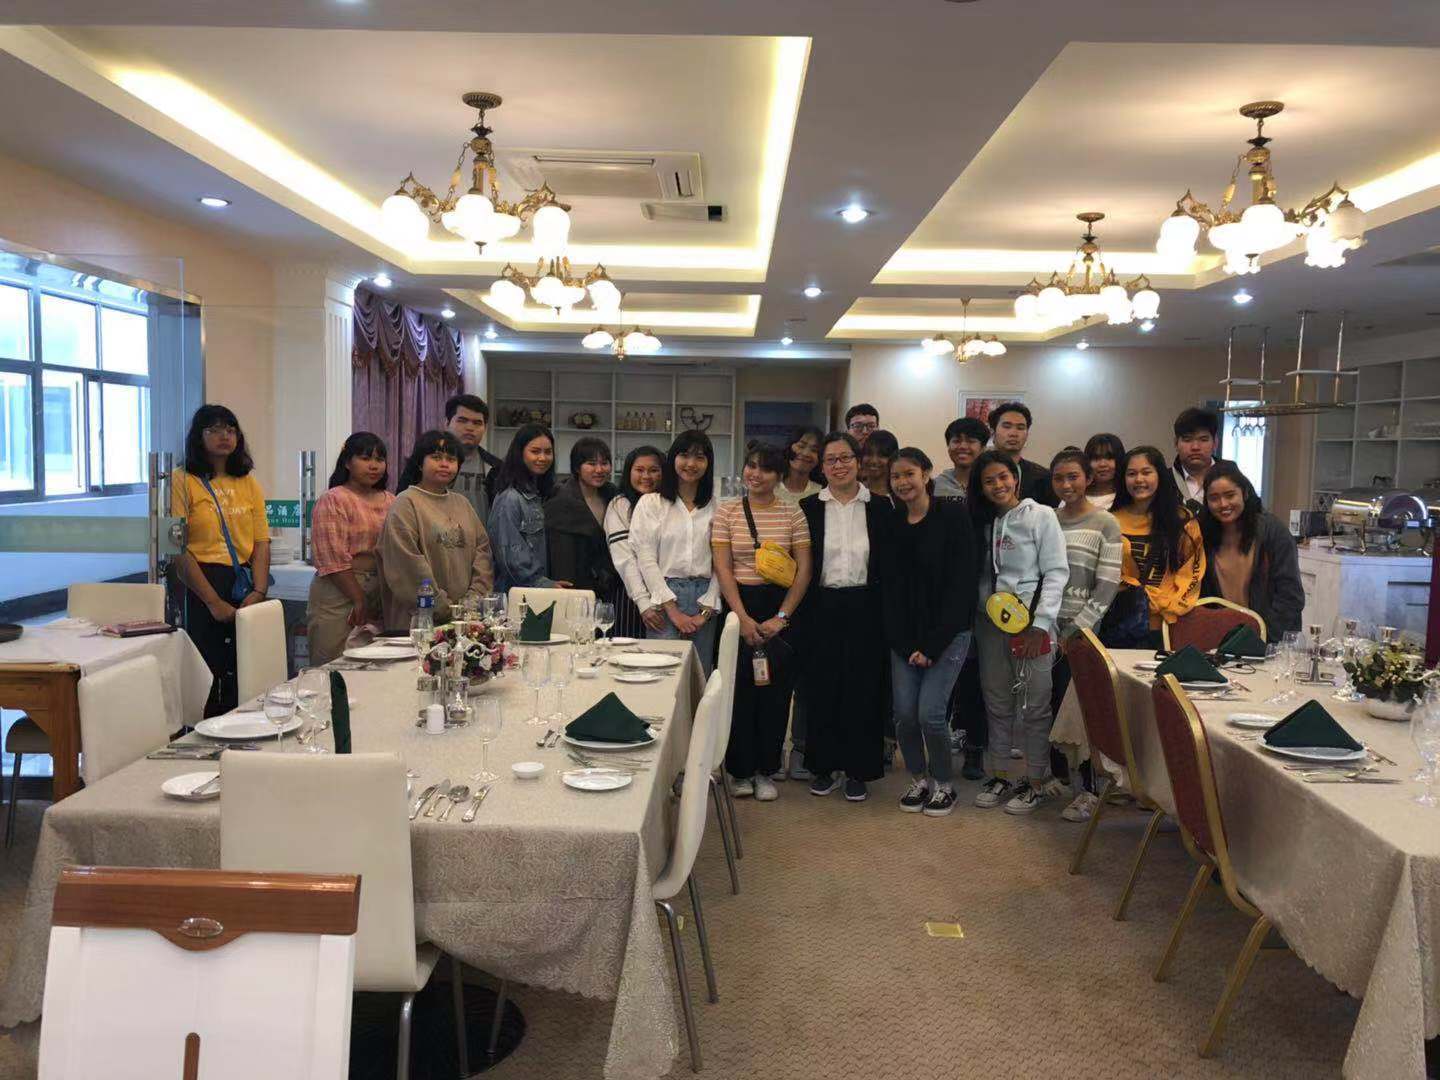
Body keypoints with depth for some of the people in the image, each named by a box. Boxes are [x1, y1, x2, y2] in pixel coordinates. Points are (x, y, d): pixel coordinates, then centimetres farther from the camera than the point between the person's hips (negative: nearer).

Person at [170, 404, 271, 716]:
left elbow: (261, 542, 7)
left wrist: (259, 591, -8)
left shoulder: (248, 483, 13)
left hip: (244, 585, 4)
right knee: (206, 678, -2)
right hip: (199, 584, -4)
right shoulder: (183, 481, -2)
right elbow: (178, 549, -9)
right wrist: (213, 601, -13)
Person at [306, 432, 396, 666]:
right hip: (340, 594, -6)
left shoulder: (390, 501, 15)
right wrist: (359, 599, -13)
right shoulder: (333, 501, -5)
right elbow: (334, 559, -12)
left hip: (381, 595, 6)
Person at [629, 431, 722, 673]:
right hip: (664, 598, -2)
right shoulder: (650, 503, 4)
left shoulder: (716, 507, 10)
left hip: (704, 602, 2)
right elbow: (646, 559, -3)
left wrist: (707, 610, -4)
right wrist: (673, 610, -8)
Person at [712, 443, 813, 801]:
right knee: (739, 689, 2)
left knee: (775, 690, 3)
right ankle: (741, 770, 17)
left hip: (780, 607, 0)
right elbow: (723, 568, -2)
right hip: (738, 606, 0)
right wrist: (744, 618, -11)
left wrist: (781, 617, -8)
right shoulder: (726, 512, 3)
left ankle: (765, 771, 18)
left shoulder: (792, 513, 3)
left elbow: (804, 569, 0)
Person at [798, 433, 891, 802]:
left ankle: (857, 770, 17)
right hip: (822, 608, 1)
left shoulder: (879, 509, 3)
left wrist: (885, 615, -2)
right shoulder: (808, 508, 3)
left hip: (864, 608, 0)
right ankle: (824, 765, 20)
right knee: (821, 687, 6)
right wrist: (799, 616, -4)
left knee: (862, 688, 4)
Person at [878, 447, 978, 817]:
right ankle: (919, 779, 22)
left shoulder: (953, 516, -7)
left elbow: (962, 583, -11)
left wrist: (932, 644, -14)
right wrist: (906, 645, -5)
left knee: (930, 712, -10)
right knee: (904, 713, -1)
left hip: (948, 632, -4)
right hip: (904, 636, 4)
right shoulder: (891, 525, 8)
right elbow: (889, 587, 6)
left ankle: (944, 784, 13)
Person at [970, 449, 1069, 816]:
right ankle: (999, 776, 22)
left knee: (1034, 706, 0)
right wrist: (981, 610, -2)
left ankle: (1035, 783, 12)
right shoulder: (983, 522, 12)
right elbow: (976, 576, 12)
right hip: (990, 623, 5)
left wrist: (1039, 624, -13)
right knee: (997, 704, 11)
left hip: (1031, 623, -5)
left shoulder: (1040, 516, -3)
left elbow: (1057, 572, -8)